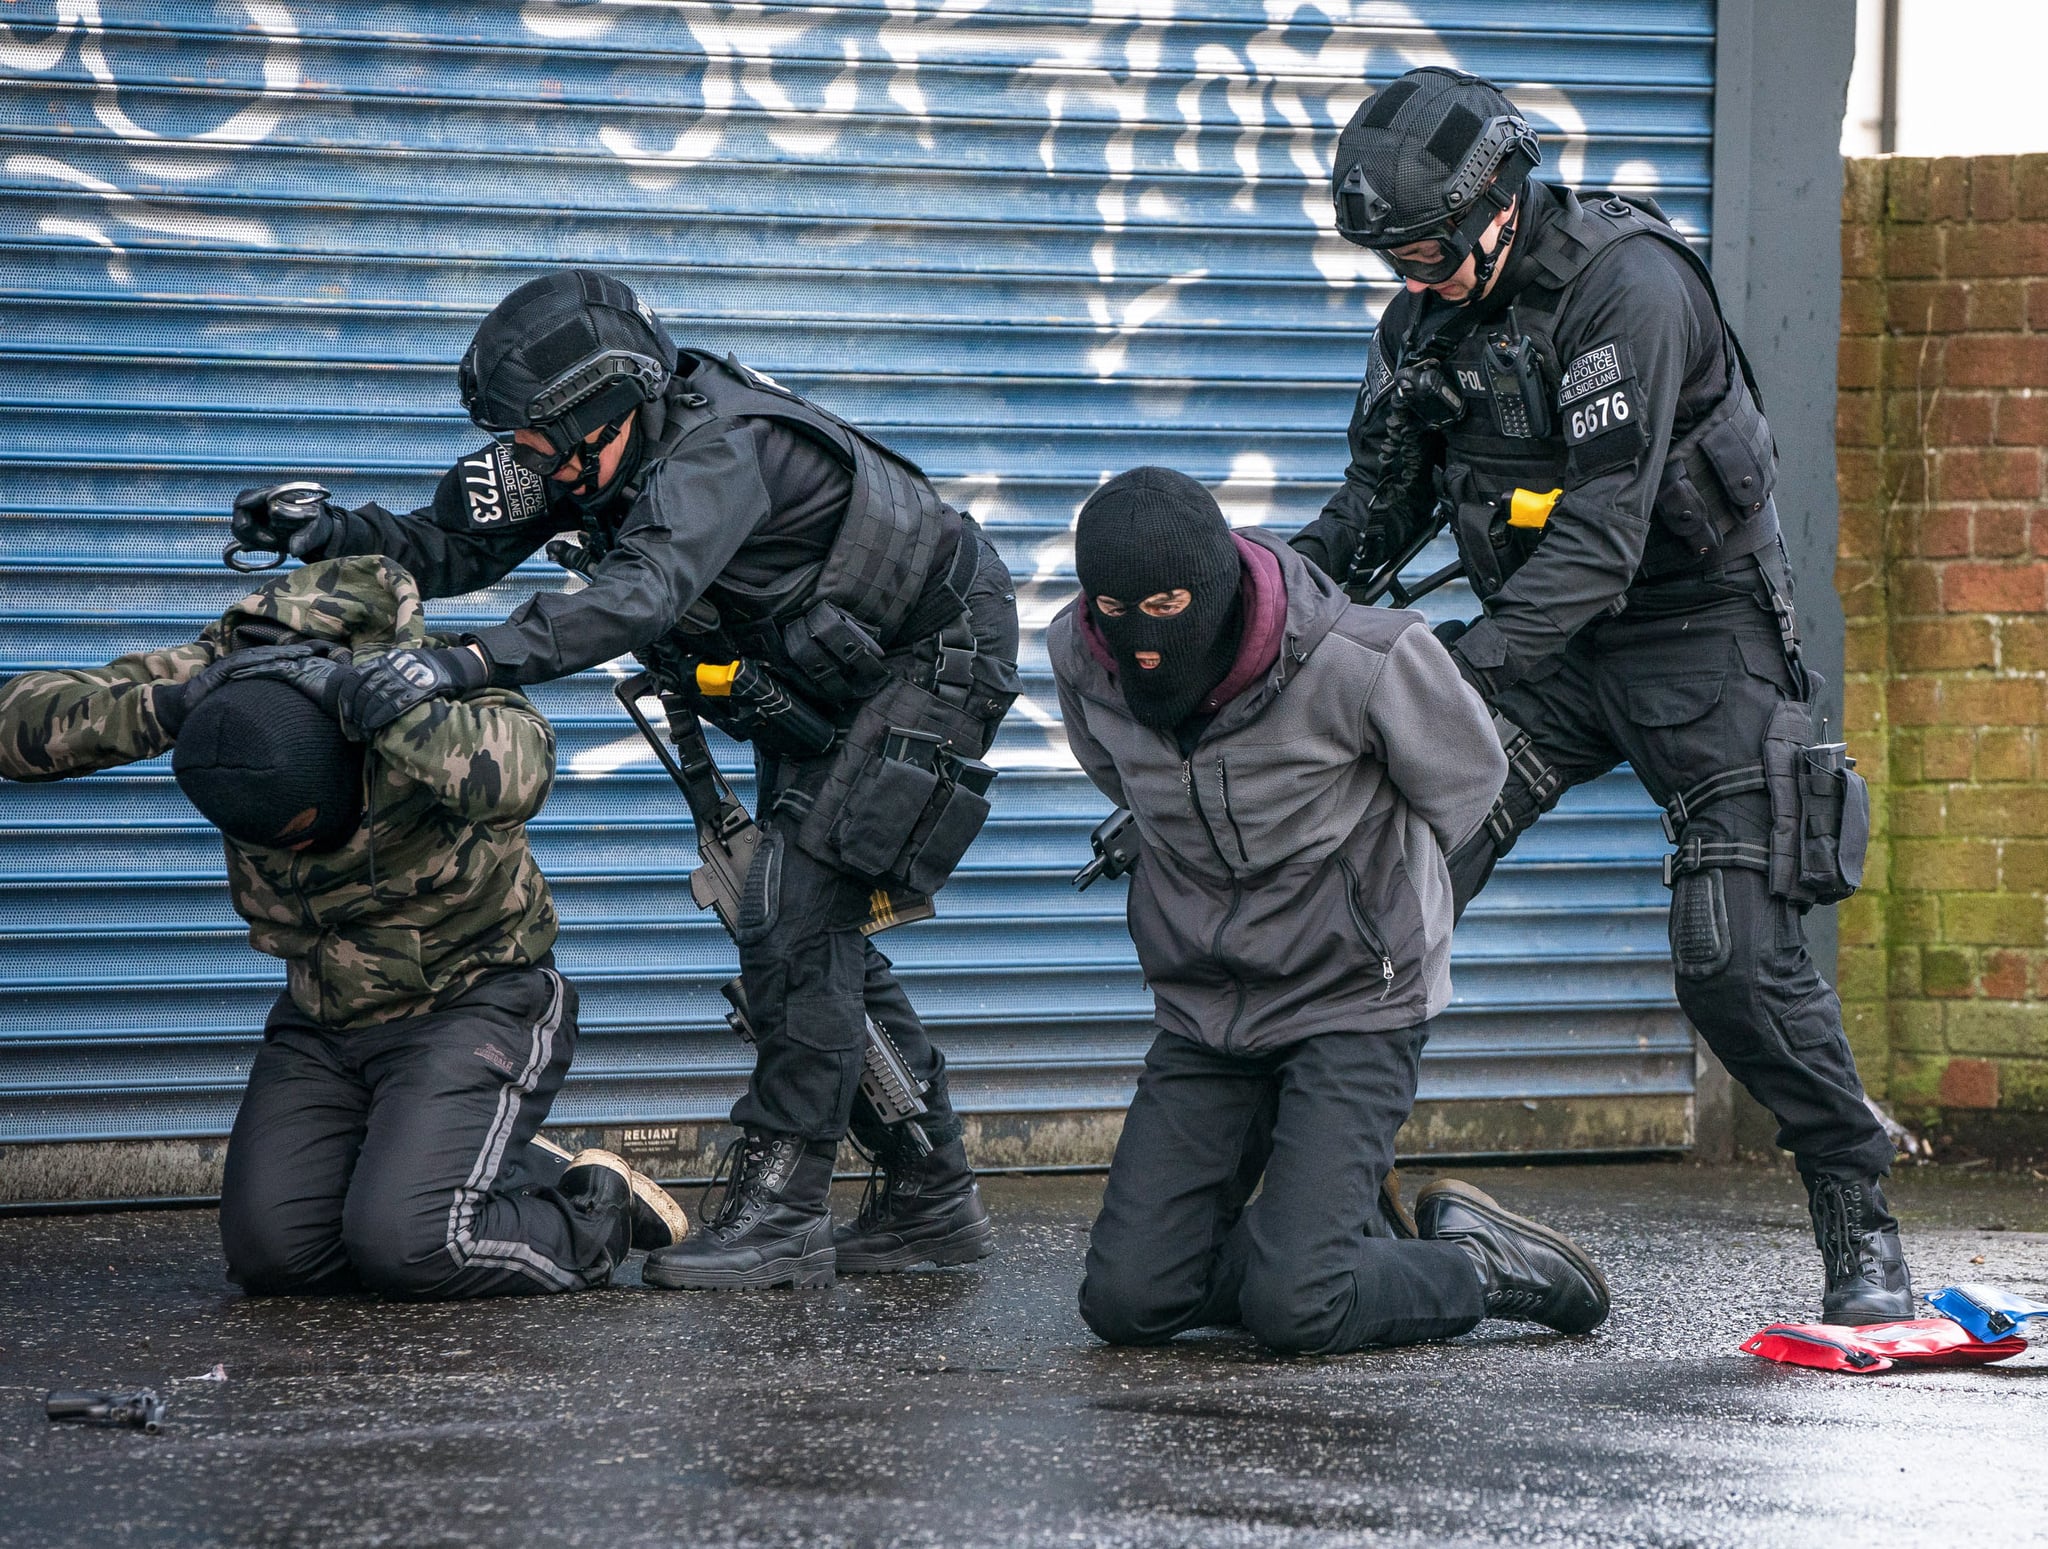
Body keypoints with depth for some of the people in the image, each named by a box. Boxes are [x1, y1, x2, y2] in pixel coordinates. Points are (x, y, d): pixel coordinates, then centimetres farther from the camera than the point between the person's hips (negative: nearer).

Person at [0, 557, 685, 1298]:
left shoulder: (437, 681, -27)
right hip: (324, 1017, 6)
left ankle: (596, 1215, 5)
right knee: (271, 1254, -8)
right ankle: (528, 1176, 13)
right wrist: (160, 708, -35)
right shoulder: (220, 673, -17)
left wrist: (369, 699, -48)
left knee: (401, 1246, -24)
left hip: (471, 1006, -6)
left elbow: (514, 776, -50)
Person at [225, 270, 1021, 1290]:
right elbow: (462, 543, -9)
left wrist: (472, 663, -63)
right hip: (823, 678, 10)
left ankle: (781, 1208, -15)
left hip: (935, 658, -10)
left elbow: (643, 591, -53)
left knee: (796, 919, -17)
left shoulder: (719, 451, -36)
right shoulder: (596, 448, -10)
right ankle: (931, 1195, 19)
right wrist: (339, 535, -28)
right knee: (815, 936, 11)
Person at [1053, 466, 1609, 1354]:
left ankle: (1476, 1263, 8)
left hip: (1354, 1003, -5)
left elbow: (1465, 777, -3)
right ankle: (1333, 1236, 17)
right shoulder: (1082, 663, -10)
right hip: (1203, 1008, 5)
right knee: (1127, 1300, -6)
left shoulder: (1354, 663, -24)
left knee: (1294, 1312, -19)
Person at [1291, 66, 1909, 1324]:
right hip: (1548, 644, 6)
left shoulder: (1628, 285, -22)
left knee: (1738, 959, -15)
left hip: (1698, 634, -6)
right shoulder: (1435, 310, 2)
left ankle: (1864, 1226, 0)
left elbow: (1605, 530, -28)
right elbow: (1386, 501, 8)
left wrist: (1471, 658, -38)